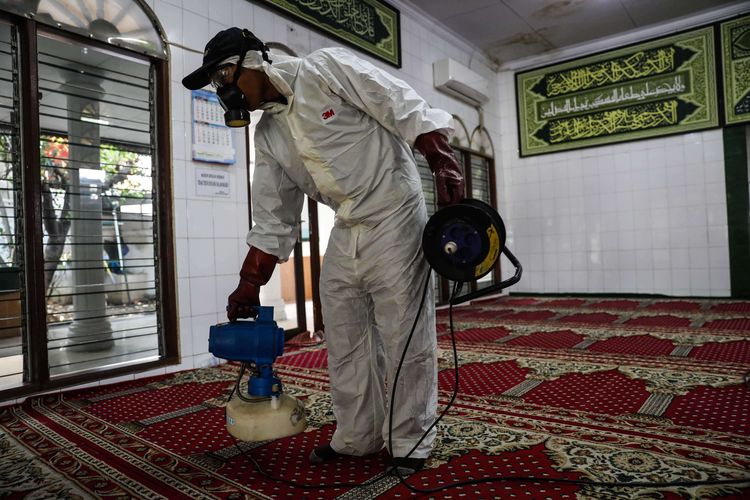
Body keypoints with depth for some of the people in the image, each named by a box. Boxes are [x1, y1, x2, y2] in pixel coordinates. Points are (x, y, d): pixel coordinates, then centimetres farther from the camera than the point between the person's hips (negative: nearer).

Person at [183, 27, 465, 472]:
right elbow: (273, 220, 11)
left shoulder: (327, 68, -7)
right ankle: (356, 438, 26)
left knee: (405, 336, -1)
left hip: (394, 219, -7)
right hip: (345, 232, 7)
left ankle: (411, 443, 16)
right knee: (345, 341, 9)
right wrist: (249, 284, 9)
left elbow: (405, 108, -10)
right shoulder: (267, 136, 10)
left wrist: (443, 161, -21)